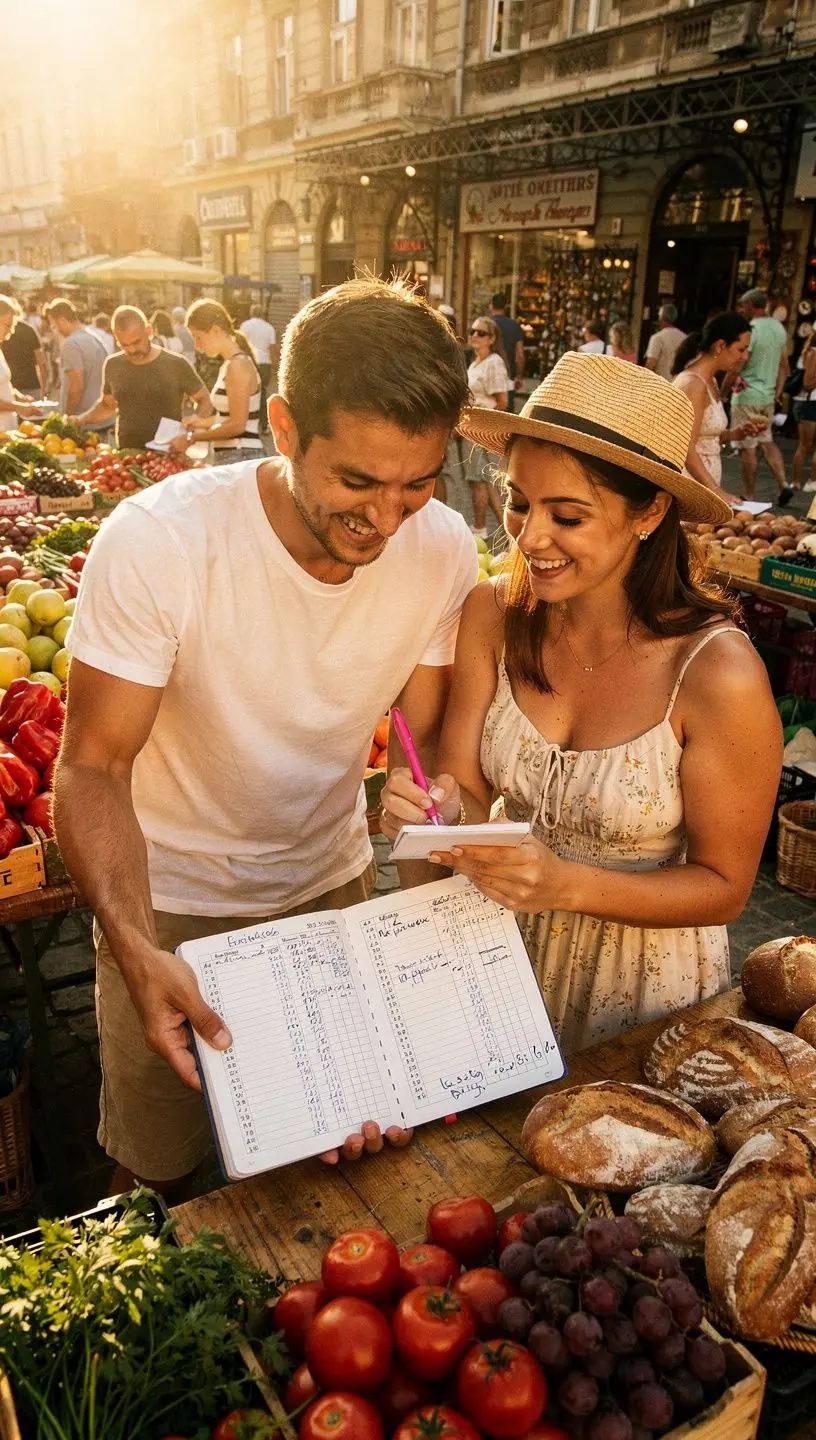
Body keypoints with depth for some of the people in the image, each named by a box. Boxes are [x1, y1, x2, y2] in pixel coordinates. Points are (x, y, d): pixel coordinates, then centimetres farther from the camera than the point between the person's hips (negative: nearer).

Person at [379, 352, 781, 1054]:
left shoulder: (718, 674, -27)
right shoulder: (493, 616, -15)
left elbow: (722, 887, -17)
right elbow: (467, 793, -10)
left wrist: (566, 885, -31)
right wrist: (440, 810, -32)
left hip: (646, 978, -3)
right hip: (506, 948, 4)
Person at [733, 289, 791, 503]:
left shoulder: (750, 330, -15)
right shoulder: (779, 328, 8)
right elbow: (784, 366, 13)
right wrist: (777, 393, 20)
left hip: (747, 396, -8)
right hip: (768, 396, 8)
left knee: (747, 447, -1)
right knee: (767, 441, 19)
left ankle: (749, 497, 5)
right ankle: (783, 485, 8)